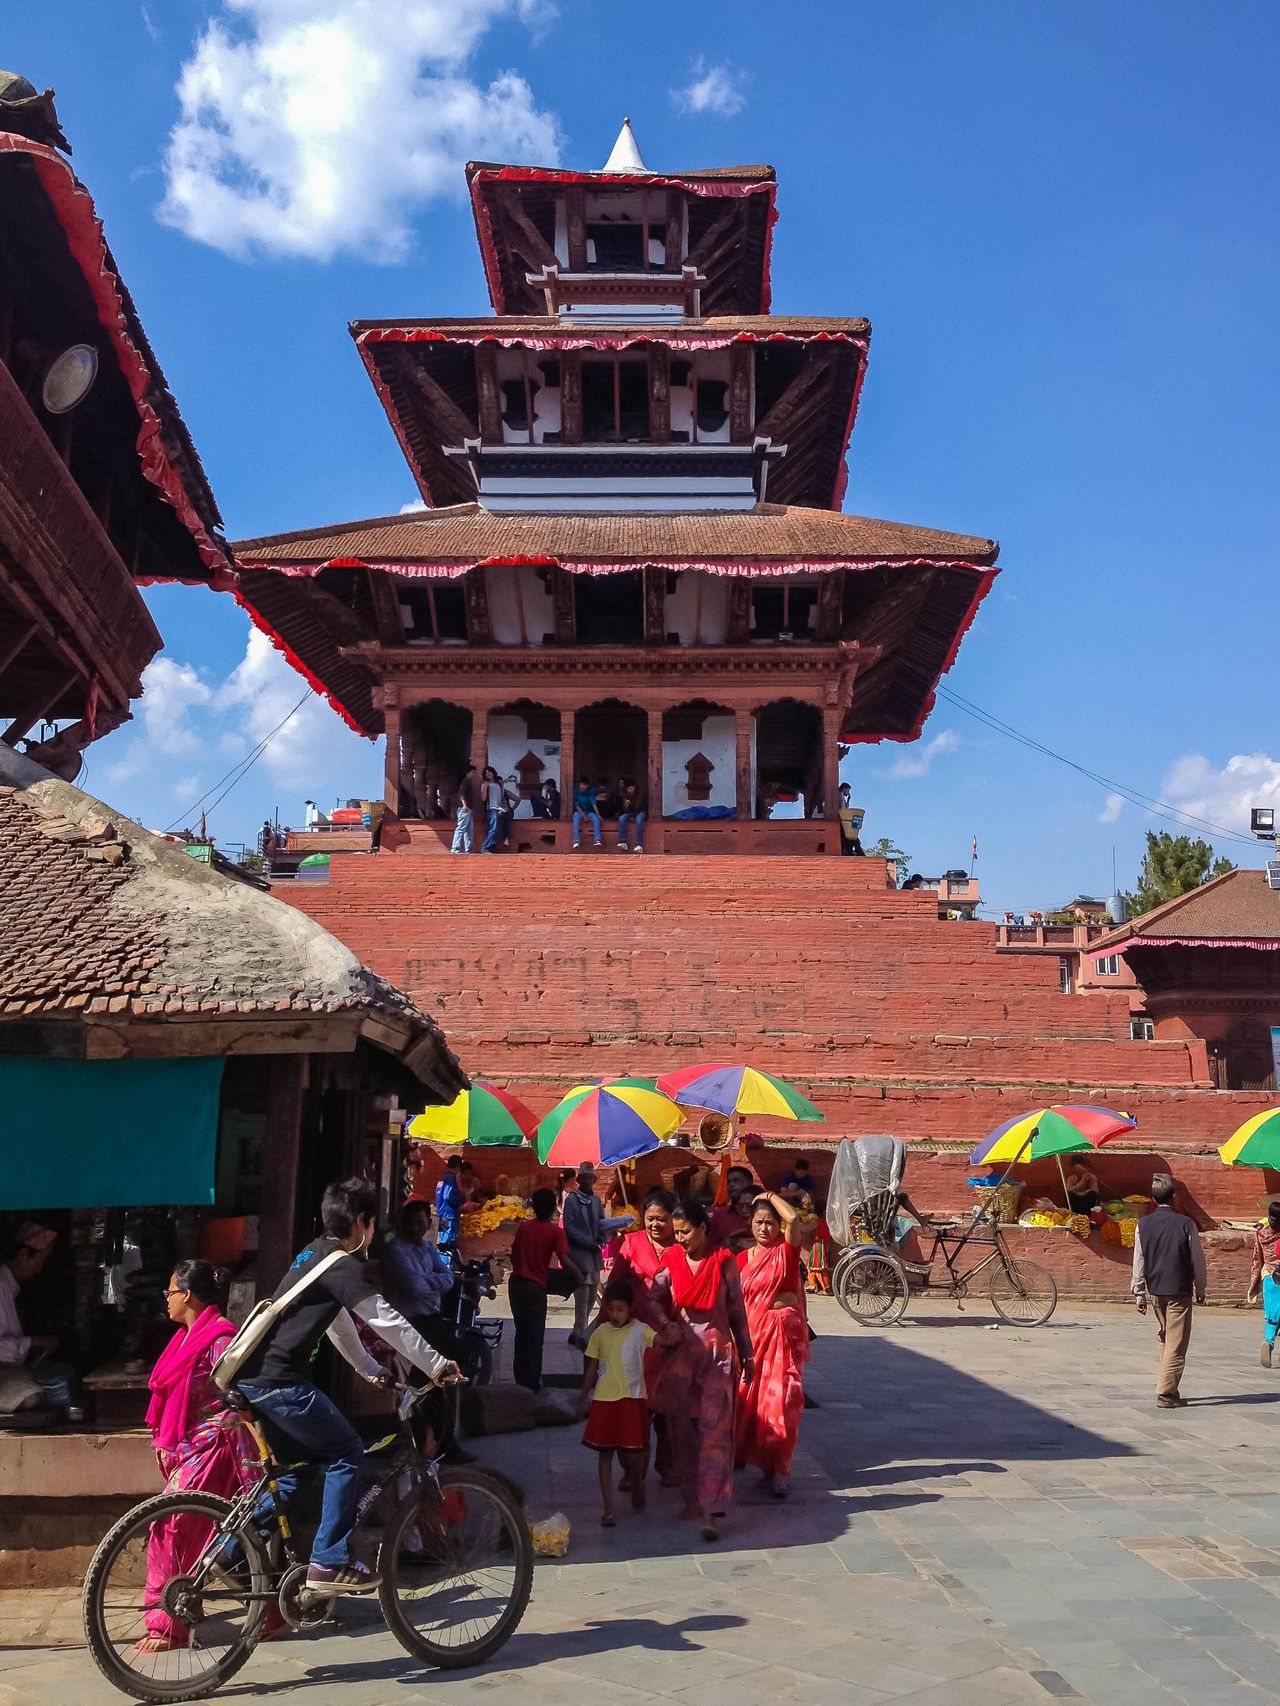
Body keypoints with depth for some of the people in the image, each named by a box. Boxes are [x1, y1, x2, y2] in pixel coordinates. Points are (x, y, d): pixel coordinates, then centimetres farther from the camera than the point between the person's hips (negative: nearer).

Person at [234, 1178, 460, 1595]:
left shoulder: (314, 1254, 18)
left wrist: (370, 1369, 31)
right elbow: (388, 1322, -14)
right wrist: (437, 1365, -6)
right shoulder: (343, 1266, -12)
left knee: (292, 1468, 21)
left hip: (251, 1375, 10)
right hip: (279, 1381, -10)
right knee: (346, 1453, 0)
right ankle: (330, 1562, 2)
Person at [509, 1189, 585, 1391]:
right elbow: (565, 1260, -17)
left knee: (521, 1333, 18)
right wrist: (580, 1277, -7)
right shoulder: (555, 1232, -8)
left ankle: (521, 1379, 25)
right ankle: (531, 1383, 9)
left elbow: (513, 1255, 11)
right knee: (535, 1336, 7)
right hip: (536, 1286, -5)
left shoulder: (523, 1227, 5)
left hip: (516, 1283, 5)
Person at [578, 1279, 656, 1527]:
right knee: (605, 1454, 4)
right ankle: (608, 1509, 11)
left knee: (632, 1452, -1)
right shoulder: (600, 1332, 5)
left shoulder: (641, 1331, -5)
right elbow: (591, 1368, 12)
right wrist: (583, 1400, 13)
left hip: (632, 1398, -3)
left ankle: (636, 1483, 32)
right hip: (603, 1400, 3)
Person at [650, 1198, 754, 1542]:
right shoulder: (671, 1260, 2)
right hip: (679, 1354, 3)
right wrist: (664, 1324, -17)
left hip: (717, 1353, -3)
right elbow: (655, 1299, 4)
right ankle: (692, 1498, 24)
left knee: (715, 1432, -7)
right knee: (681, 1431, 9)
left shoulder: (724, 1261, -4)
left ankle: (712, 1511, -8)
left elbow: (736, 1310, 2)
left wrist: (746, 1354, 6)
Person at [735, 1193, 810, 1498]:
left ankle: (777, 1473, 3)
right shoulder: (742, 1259, 8)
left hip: (785, 1333, -4)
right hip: (753, 1335, 4)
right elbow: (736, 1302, 13)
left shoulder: (786, 1251, -3)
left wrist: (771, 1196, -8)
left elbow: (794, 1217, -23)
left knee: (780, 1403, -6)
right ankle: (765, 1466, 22)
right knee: (750, 1402, 5)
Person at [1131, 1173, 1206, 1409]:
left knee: (1165, 1338, 20)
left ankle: (1168, 1386, 24)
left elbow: (1139, 1261, 2)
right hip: (1180, 1291, -4)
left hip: (1155, 1290, 4)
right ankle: (1166, 1393, -3)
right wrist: (1200, 1290, 10)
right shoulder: (1186, 1224, -11)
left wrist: (1139, 1294, 8)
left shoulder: (1144, 1224, -1)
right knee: (1177, 1343, 0)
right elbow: (1198, 1260, -4)